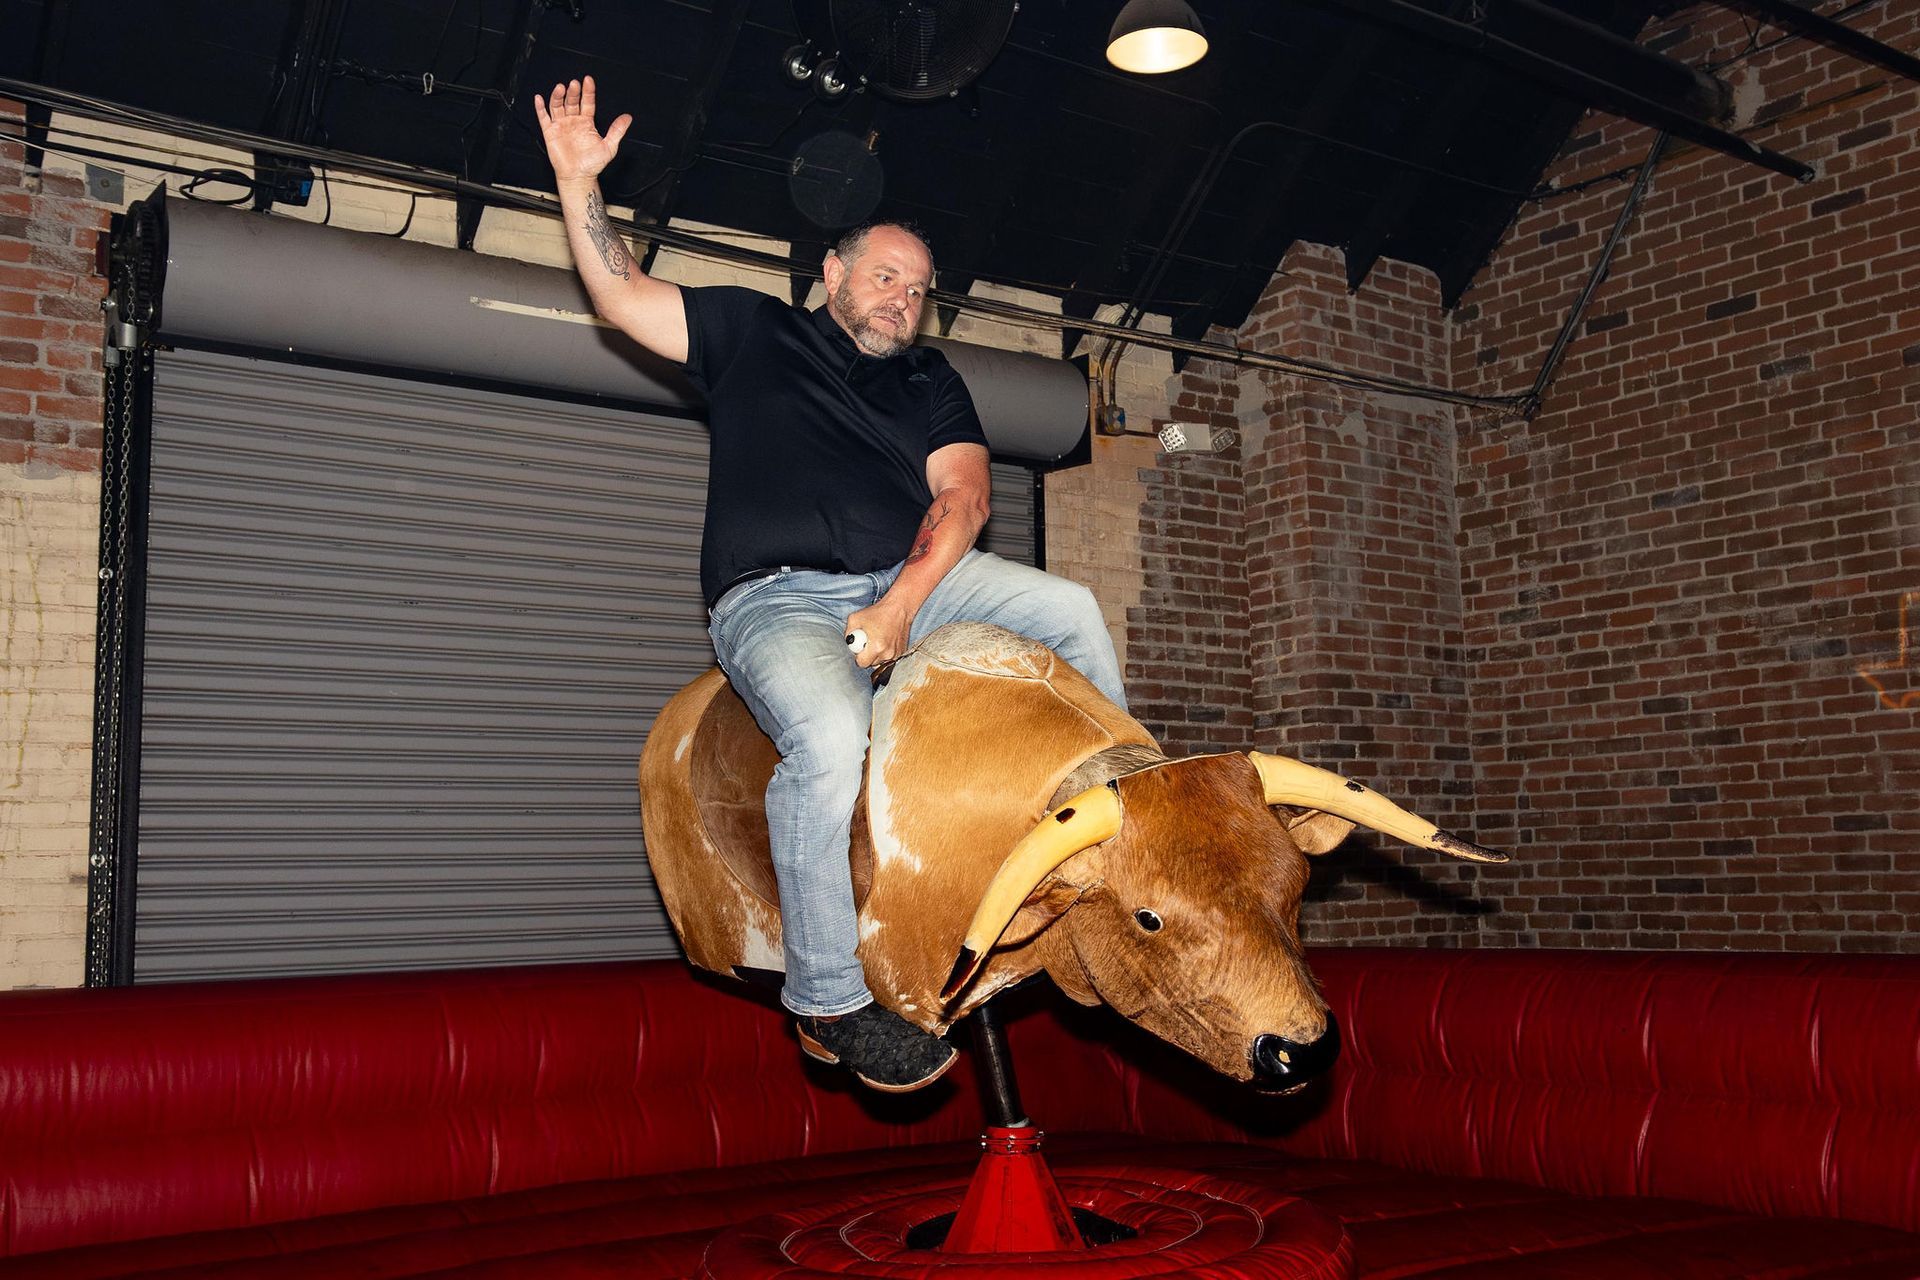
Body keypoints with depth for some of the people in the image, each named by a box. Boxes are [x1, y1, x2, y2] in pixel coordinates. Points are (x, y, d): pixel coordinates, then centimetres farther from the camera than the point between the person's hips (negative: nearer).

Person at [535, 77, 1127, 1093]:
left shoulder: (931, 383, 18)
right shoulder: (751, 333, 13)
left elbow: (962, 494, 3)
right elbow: (622, 294, 8)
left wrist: (902, 605, -13)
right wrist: (579, 180, -5)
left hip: (909, 580, 5)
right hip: (776, 600, -4)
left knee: (1069, 610, -11)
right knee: (831, 738, -32)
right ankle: (829, 1001, -20)